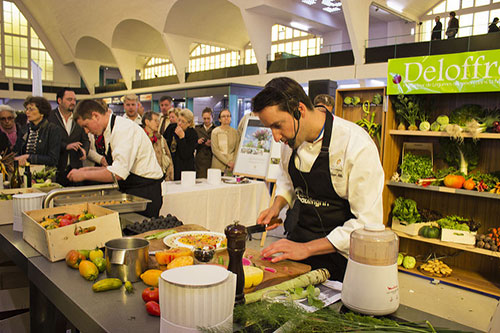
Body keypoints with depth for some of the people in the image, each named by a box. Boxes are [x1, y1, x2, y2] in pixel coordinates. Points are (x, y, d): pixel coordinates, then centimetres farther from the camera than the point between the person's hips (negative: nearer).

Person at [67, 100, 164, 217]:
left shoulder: (124, 129, -18)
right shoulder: (110, 131, 14)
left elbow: (118, 173, -25)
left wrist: (84, 174, -14)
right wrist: (91, 169, 9)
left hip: (145, 192, -9)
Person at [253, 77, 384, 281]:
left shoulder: (358, 146, -24)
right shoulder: (290, 138, -4)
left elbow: (367, 223, -22)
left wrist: (306, 248, -26)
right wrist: (277, 205, -3)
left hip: (340, 255, -5)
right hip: (298, 240, 5)